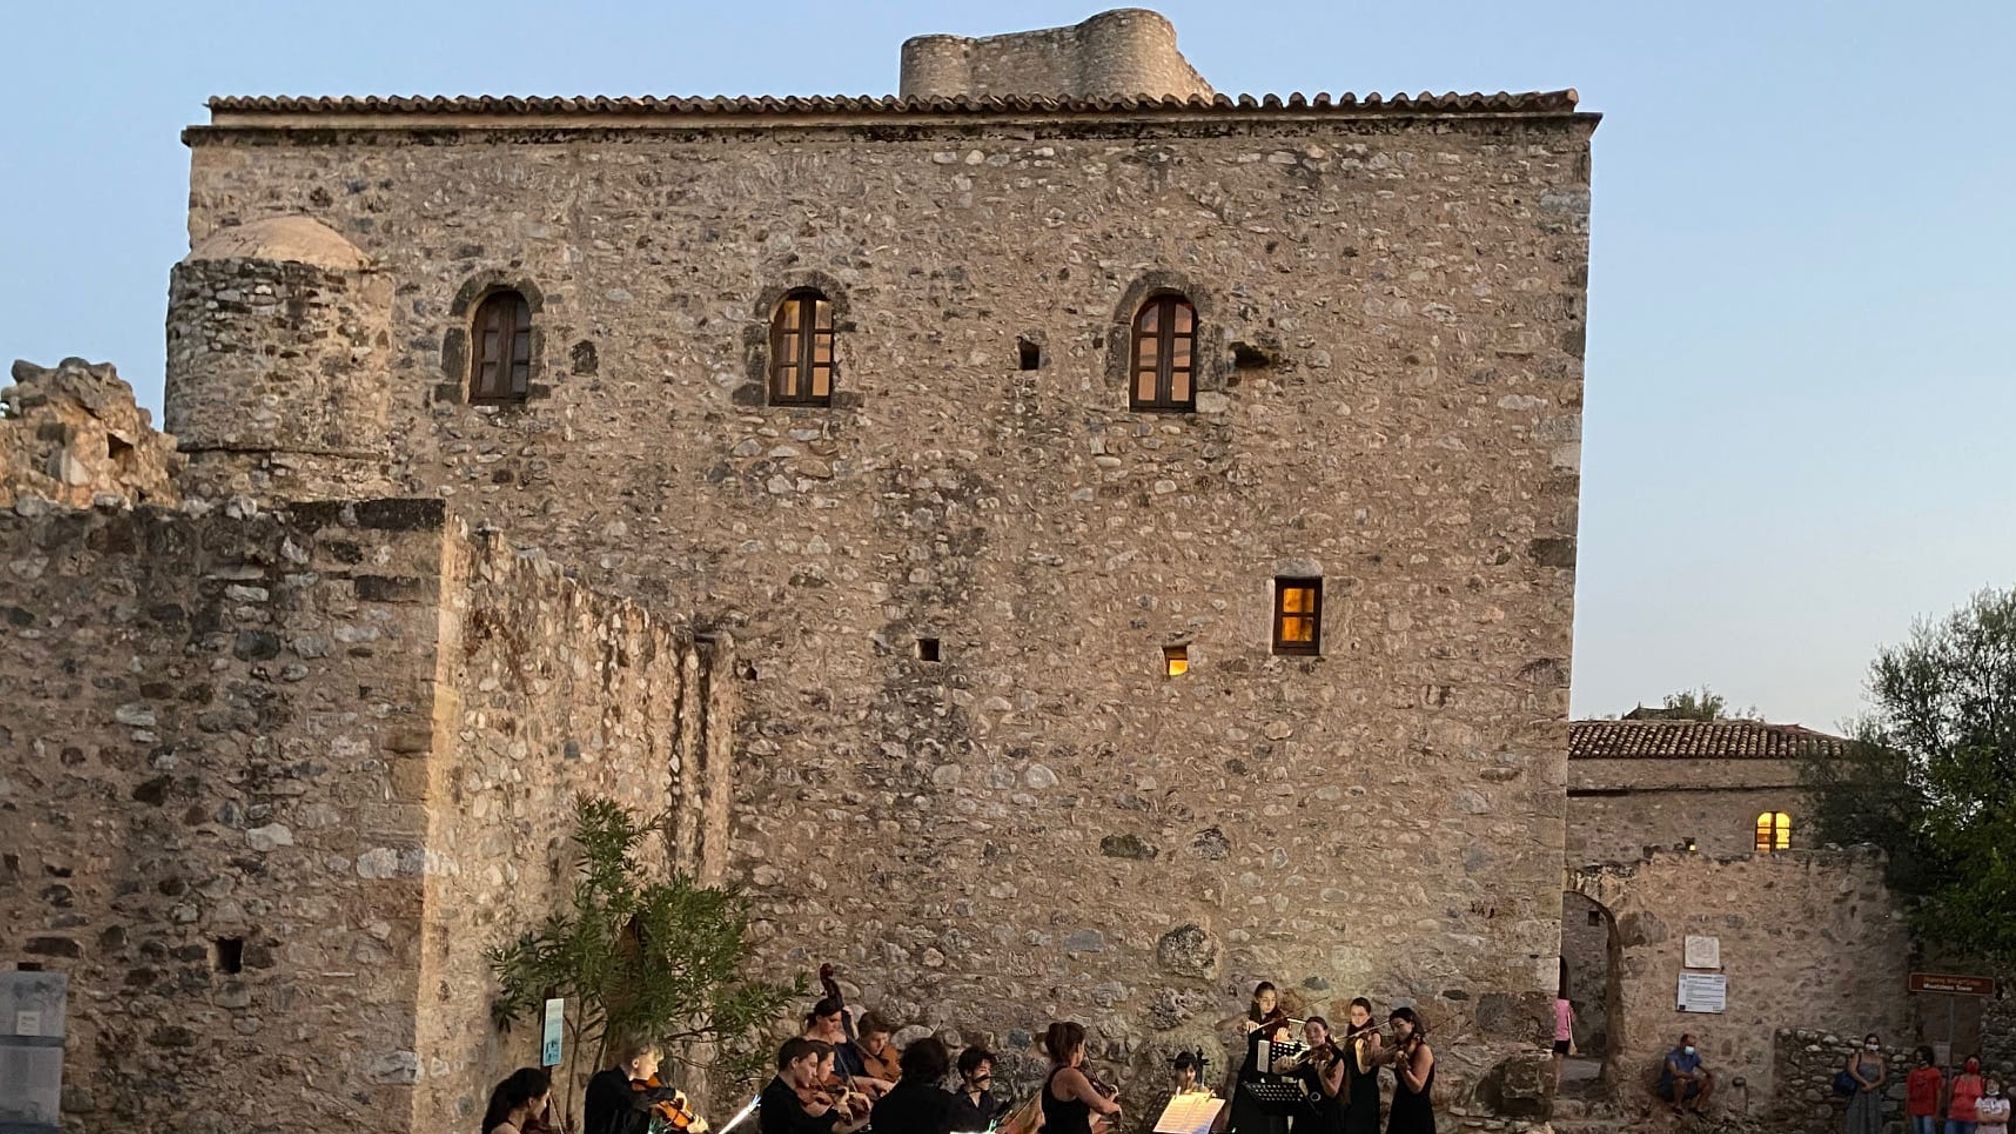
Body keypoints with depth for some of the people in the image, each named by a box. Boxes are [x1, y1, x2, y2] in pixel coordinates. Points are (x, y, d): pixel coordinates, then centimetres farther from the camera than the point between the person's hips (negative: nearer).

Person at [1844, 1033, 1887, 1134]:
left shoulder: (1880, 1060, 9)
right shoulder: (1858, 1056, 3)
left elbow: (1882, 1079, 3)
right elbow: (1851, 1071, -11)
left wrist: (1871, 1086, -15)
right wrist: (1865, 1083, -17)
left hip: (1874, 1096, 2)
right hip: (1858, 1095, -2)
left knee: (1872, 1125, 0)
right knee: (1857, 1123, -6)